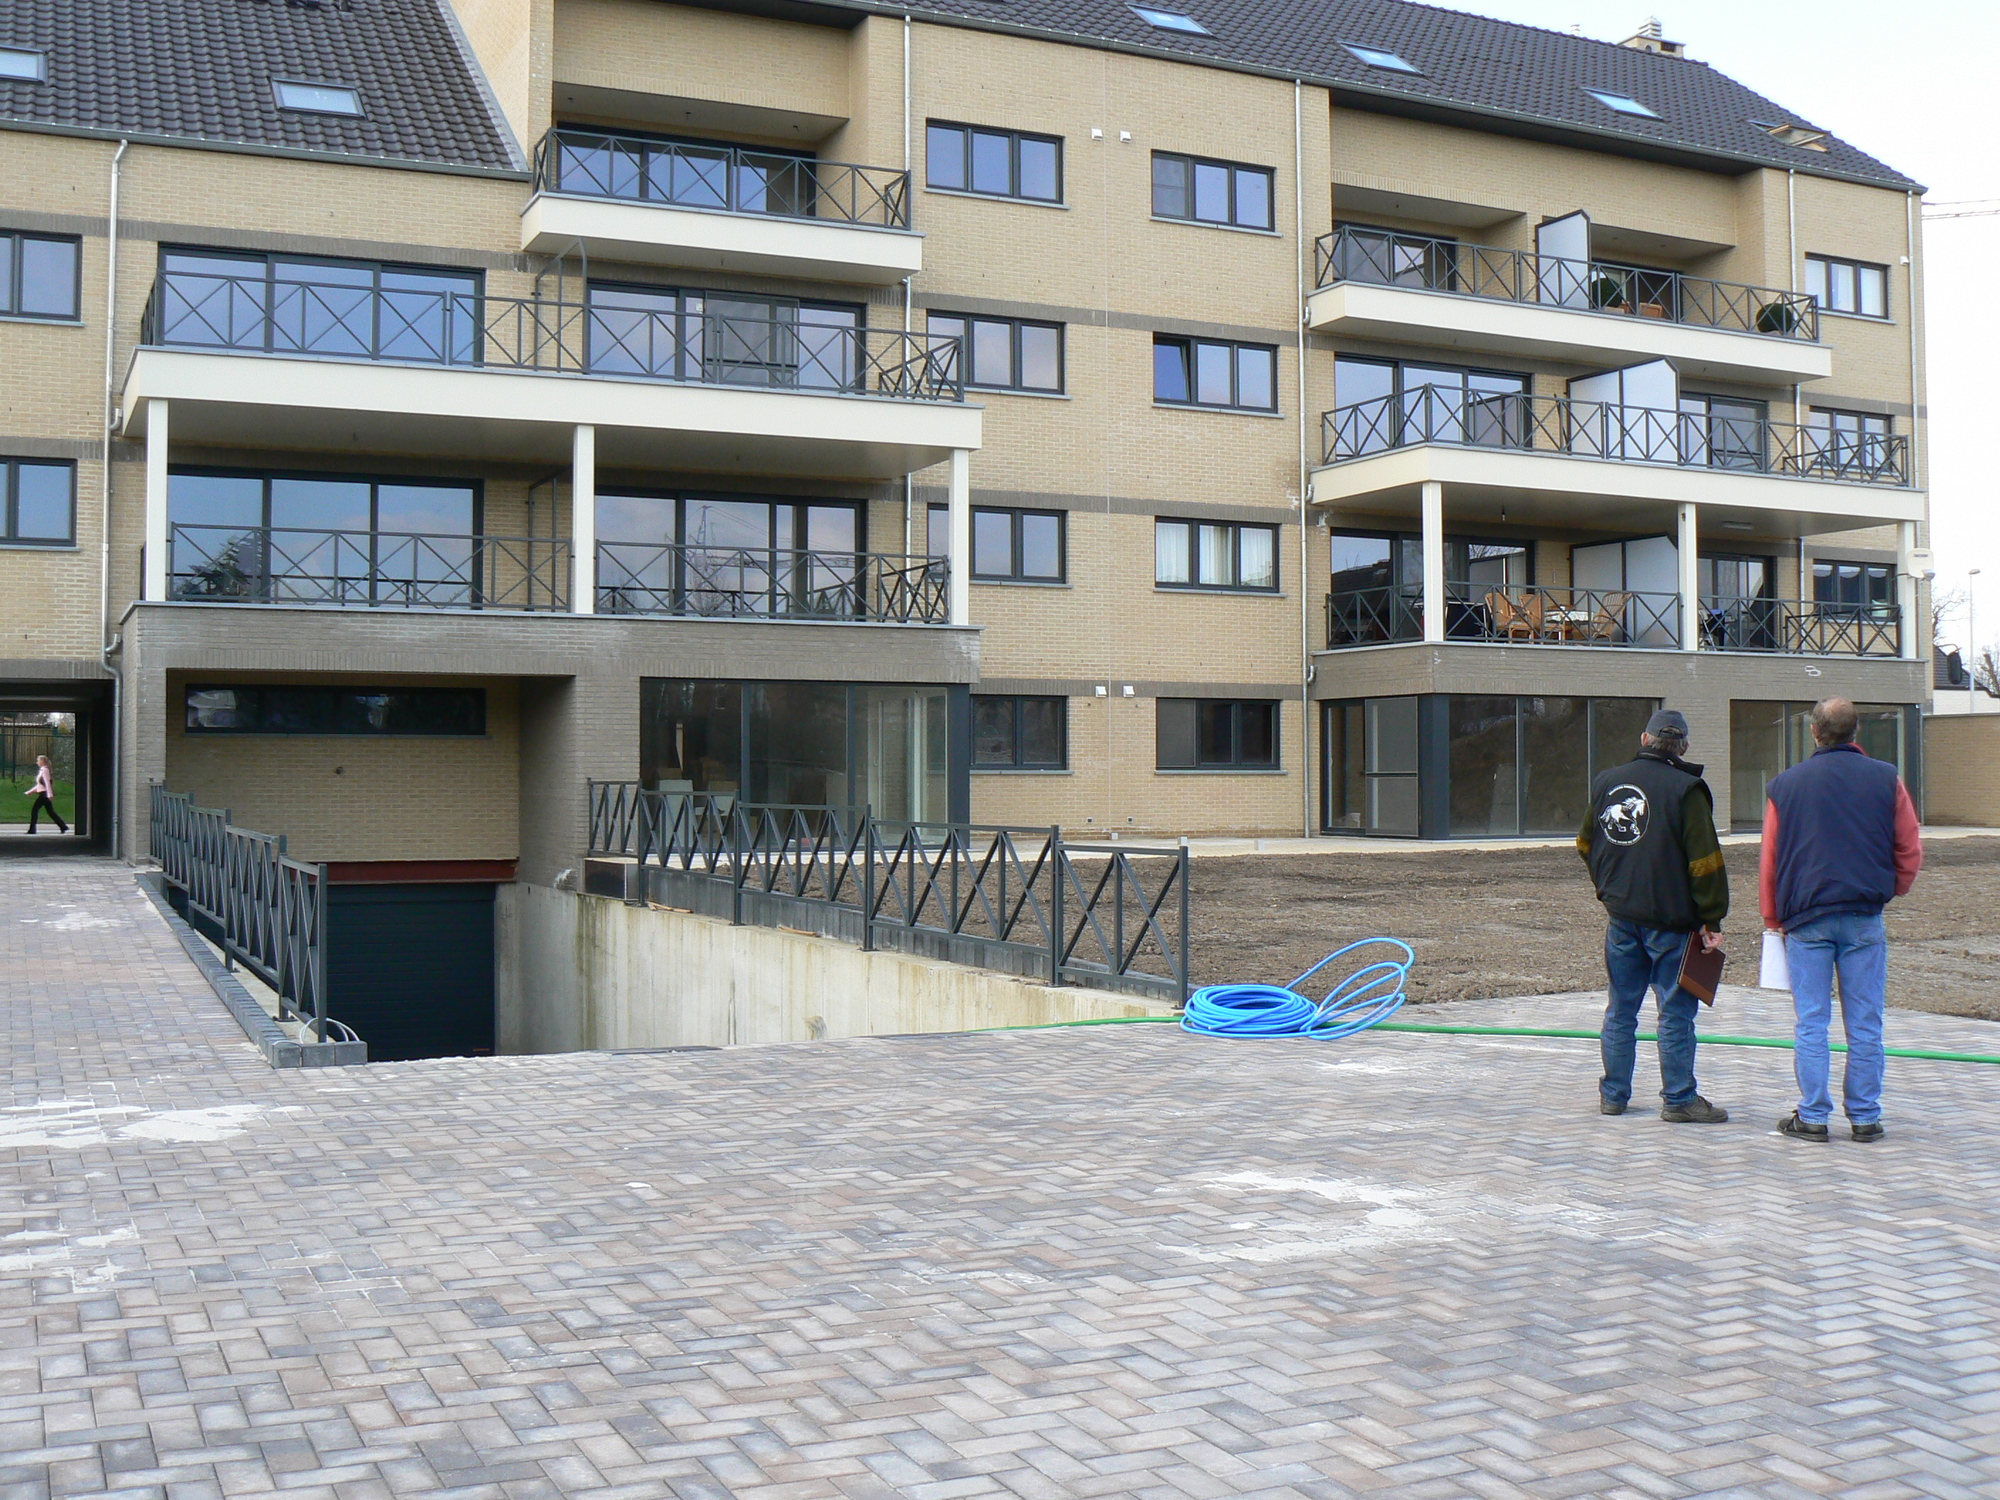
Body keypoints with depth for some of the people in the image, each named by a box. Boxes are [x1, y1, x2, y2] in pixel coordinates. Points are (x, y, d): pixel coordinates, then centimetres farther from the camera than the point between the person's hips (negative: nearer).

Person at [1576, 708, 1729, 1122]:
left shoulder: (1606, 782, 6)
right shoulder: (1685, 790, -11)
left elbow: (1586, 844, 17)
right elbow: (1705, 861, -13)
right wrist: (1712, 919, -9)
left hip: (1621, 915, 5)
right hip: (1670, 919, -5)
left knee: (1621, 1008, 13)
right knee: (1676, 1012, 1)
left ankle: (1613, 1093, 19)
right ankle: (1679, 1100, 5)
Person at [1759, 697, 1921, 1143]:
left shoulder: (1785, 785, 4)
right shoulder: (1886, 779, 4)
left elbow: (1769, 860, 7)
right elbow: (1910, 851, 7)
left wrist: (1773, 918, 17)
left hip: (1805, 917, 0)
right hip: (1864, 919, 0)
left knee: (1810, 1023, 3)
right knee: (1865, 1024, 5)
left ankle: (1812, 1116, 4)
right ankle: (1865, 1117, 8)